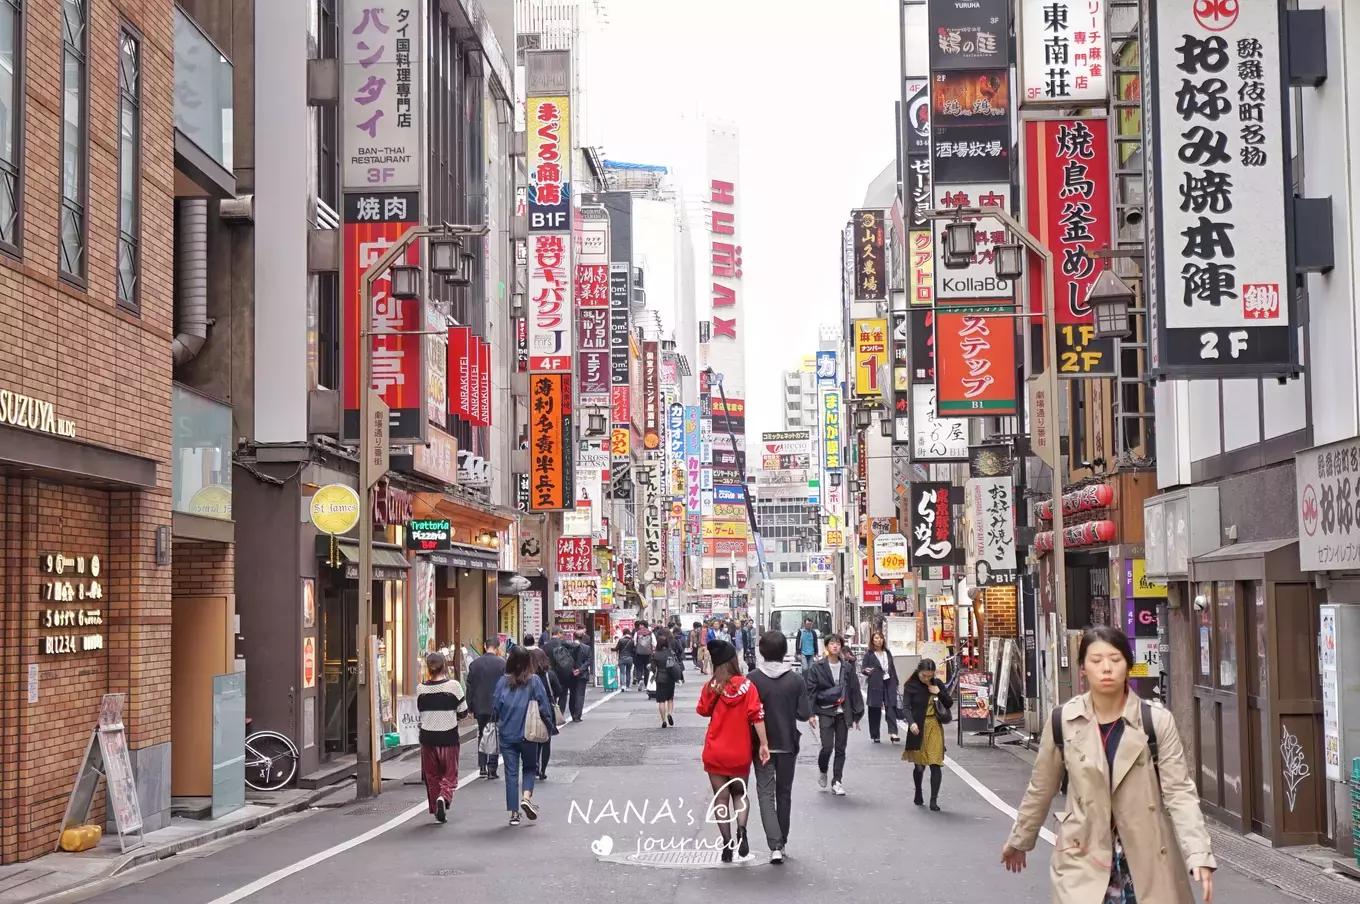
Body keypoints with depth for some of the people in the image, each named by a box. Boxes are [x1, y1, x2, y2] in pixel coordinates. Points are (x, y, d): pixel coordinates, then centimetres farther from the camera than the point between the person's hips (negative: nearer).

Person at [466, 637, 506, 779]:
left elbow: (469, 686, 4)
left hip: (479, 707, 3)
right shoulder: (502, 663, -9)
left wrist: (470, 707, 10)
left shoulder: (475, 663, 2)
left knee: (481, 736, 14)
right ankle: (491, 769, 0)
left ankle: (482, 767, 10)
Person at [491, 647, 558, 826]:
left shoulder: (503, 681, -3)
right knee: (530, 767, 18)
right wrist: (549, 727, 6)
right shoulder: (534, 681, -8)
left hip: (507, 735, 1)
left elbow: (496, 706, 1)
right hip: (528, 734, -1)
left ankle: (514, 813, 6)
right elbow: (544, 706, -5)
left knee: (511, 772, 7)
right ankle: (526, 796, -7)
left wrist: (499, 723, 17)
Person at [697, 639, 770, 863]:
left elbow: (703, 711, 8)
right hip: (741, 752, 0)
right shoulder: (746, 685, -10)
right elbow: (757, 715, -14)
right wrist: (764, 744, -11)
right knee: (739, 793, 19)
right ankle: (741, 830, -5)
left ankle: (727, 844, 7)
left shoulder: (710, 687, -8)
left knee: (721, 798, 9)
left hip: (715, 752, 0)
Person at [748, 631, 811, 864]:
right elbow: (805, 714, -8)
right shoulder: (796, 681, -7)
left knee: (766, 793, 0)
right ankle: (782, 842, 26)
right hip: (788, 744, 2)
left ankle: (775, 846, -14)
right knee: (784, 793, 16)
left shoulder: (753, 679, -10)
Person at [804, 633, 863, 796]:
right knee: (827, 747, -11)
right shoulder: (817, 667, -2)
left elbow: (854, 691, 9)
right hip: (825, 713, -3)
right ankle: (823, 773, 17)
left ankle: (837, 782, 13)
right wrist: (811, 713, -11)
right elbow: (811, 691, -3)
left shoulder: (847, 668, 5)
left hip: (843, 713, 3)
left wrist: (856, 715, 8)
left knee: (841, 749, 4)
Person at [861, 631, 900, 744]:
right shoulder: (869, 655, 2)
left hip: (889, 684, 3)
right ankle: (875, 736, 10)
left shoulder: (887, 653, 16)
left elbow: (892, 668, 19)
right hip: (875, 685, -3)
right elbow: (864, 669, -1)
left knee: (891, 707, -9)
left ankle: (892, 732, -15)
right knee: (875, 709, 1)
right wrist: (867, 671, -23)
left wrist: (895, 682, 15)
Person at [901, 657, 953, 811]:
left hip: (935, 727, 2)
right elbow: (906, 707, -12)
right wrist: (911, 723, -30)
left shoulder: (938, 684, 6)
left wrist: (939, 693, -7)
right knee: (919, 764, 10)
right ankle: (918, 793, 36)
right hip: (918, 728, -2)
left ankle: (934, 800, -5)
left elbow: (950, 703, 10)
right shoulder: (911, 686, -4)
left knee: (936, 764, -8)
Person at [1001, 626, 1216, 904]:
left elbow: (1179, 791, -9)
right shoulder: (1062, 721, -4)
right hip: (1083, 857, 0)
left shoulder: (1157, 722, -7)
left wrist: (1199, 854, -21)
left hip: (1146, 857, 0)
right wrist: (1018, 840, 19)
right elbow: (1041, 788, 10)